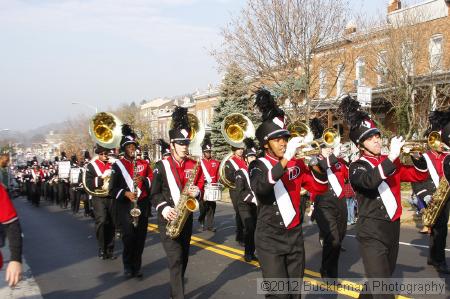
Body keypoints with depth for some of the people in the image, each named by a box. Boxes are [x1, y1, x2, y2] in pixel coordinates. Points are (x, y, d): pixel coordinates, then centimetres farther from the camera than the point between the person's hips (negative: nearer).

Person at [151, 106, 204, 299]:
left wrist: (197, 192, -12)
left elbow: (200, 187, 10)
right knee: (176, 259, -12)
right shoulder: (162, 166, -6)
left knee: (183, 258, 14)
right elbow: (154, 193, -5)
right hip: (168, 219, -4)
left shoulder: (194, 165, 4)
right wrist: (164, 208, -21)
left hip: (186, 218, 4)